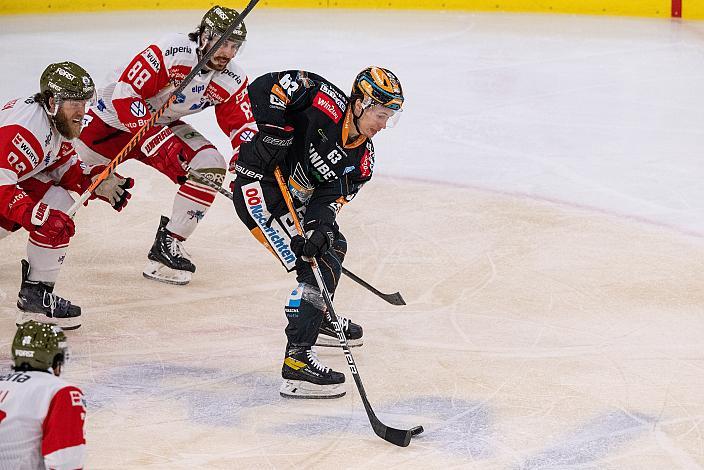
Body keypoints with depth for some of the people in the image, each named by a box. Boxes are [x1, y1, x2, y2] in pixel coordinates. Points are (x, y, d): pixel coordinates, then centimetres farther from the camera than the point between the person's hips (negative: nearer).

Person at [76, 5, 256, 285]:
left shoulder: (233, 81, -11)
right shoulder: (170, 52, -31)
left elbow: (241, 125, -1)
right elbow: (125, 94, -31)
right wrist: (157, 139, -35)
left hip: (165, 126, 5)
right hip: (114, 116, -5)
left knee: (211, 166, -16)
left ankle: (168, 243, -10)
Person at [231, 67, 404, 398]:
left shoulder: (361, 160, 2)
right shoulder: (325, 103, -19)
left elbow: (329, 198, -5)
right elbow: (264, 87, -22)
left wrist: (321, 229, -24)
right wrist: (276, 134, -27)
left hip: (294, 200, 9)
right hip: (258, 187, -9)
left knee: (333, 246, 26)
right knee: (319, 265, -17)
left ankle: (317, 316, 49)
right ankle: (297, 359, -23)